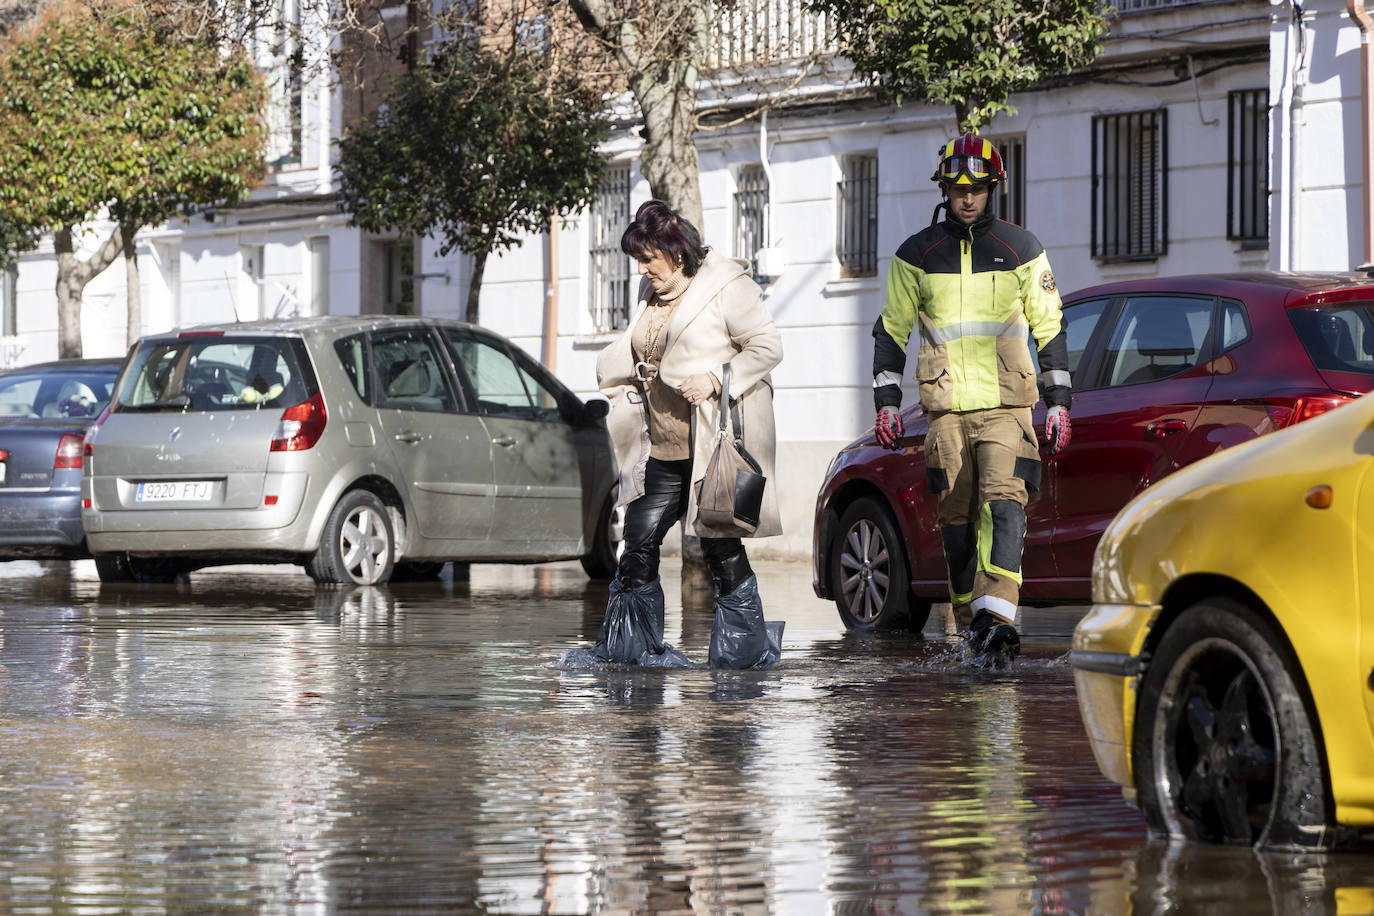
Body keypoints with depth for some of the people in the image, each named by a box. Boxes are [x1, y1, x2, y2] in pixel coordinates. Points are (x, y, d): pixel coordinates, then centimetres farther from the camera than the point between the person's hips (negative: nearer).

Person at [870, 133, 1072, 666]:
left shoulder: (1021, 251, 7)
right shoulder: (917, 255, 8)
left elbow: (1049, 327, 11)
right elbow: (891, 330, 14)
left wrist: (1058, 401, 7)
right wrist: (886, 401, 7)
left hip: (1006, 404, -1)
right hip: (945, 406, 2)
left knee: (1004, 502, -19)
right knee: (956, 517, 2)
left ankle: (997, 617, -30)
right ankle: (972, 627, 12)